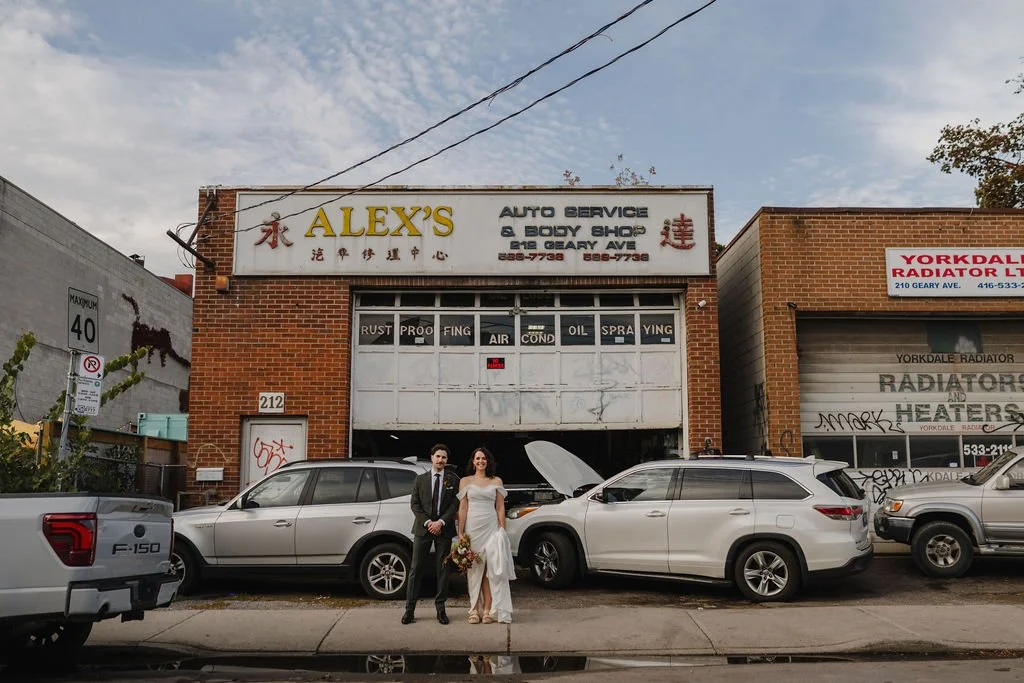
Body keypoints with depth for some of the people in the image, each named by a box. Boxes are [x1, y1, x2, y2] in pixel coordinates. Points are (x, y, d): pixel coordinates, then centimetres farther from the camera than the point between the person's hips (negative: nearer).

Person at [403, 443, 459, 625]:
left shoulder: (452, 480, 4)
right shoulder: (420, 479, 7)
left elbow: (455, 504, -1)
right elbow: (414, 504, 2)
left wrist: (440, 522, -13)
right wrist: (427, 522, -10)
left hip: (444, 529, 0)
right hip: (423, 528, 0)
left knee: (443, 569, 5)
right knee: (416, 569, 0)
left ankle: (440, 608, 13)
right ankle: (410, 609, 3)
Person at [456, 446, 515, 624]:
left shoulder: (496, 481, 9)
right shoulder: (465, 481, 7)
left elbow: (500, 508, 7)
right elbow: (462, 508, 4)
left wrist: (502, 530, 0)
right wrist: (460, 532, -3)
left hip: (491, 528, 0)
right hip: (472, 527, 0)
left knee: (490, 569, -2)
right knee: (474, 570, 2)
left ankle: (488, 610, 0)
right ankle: (475, 609, 6)